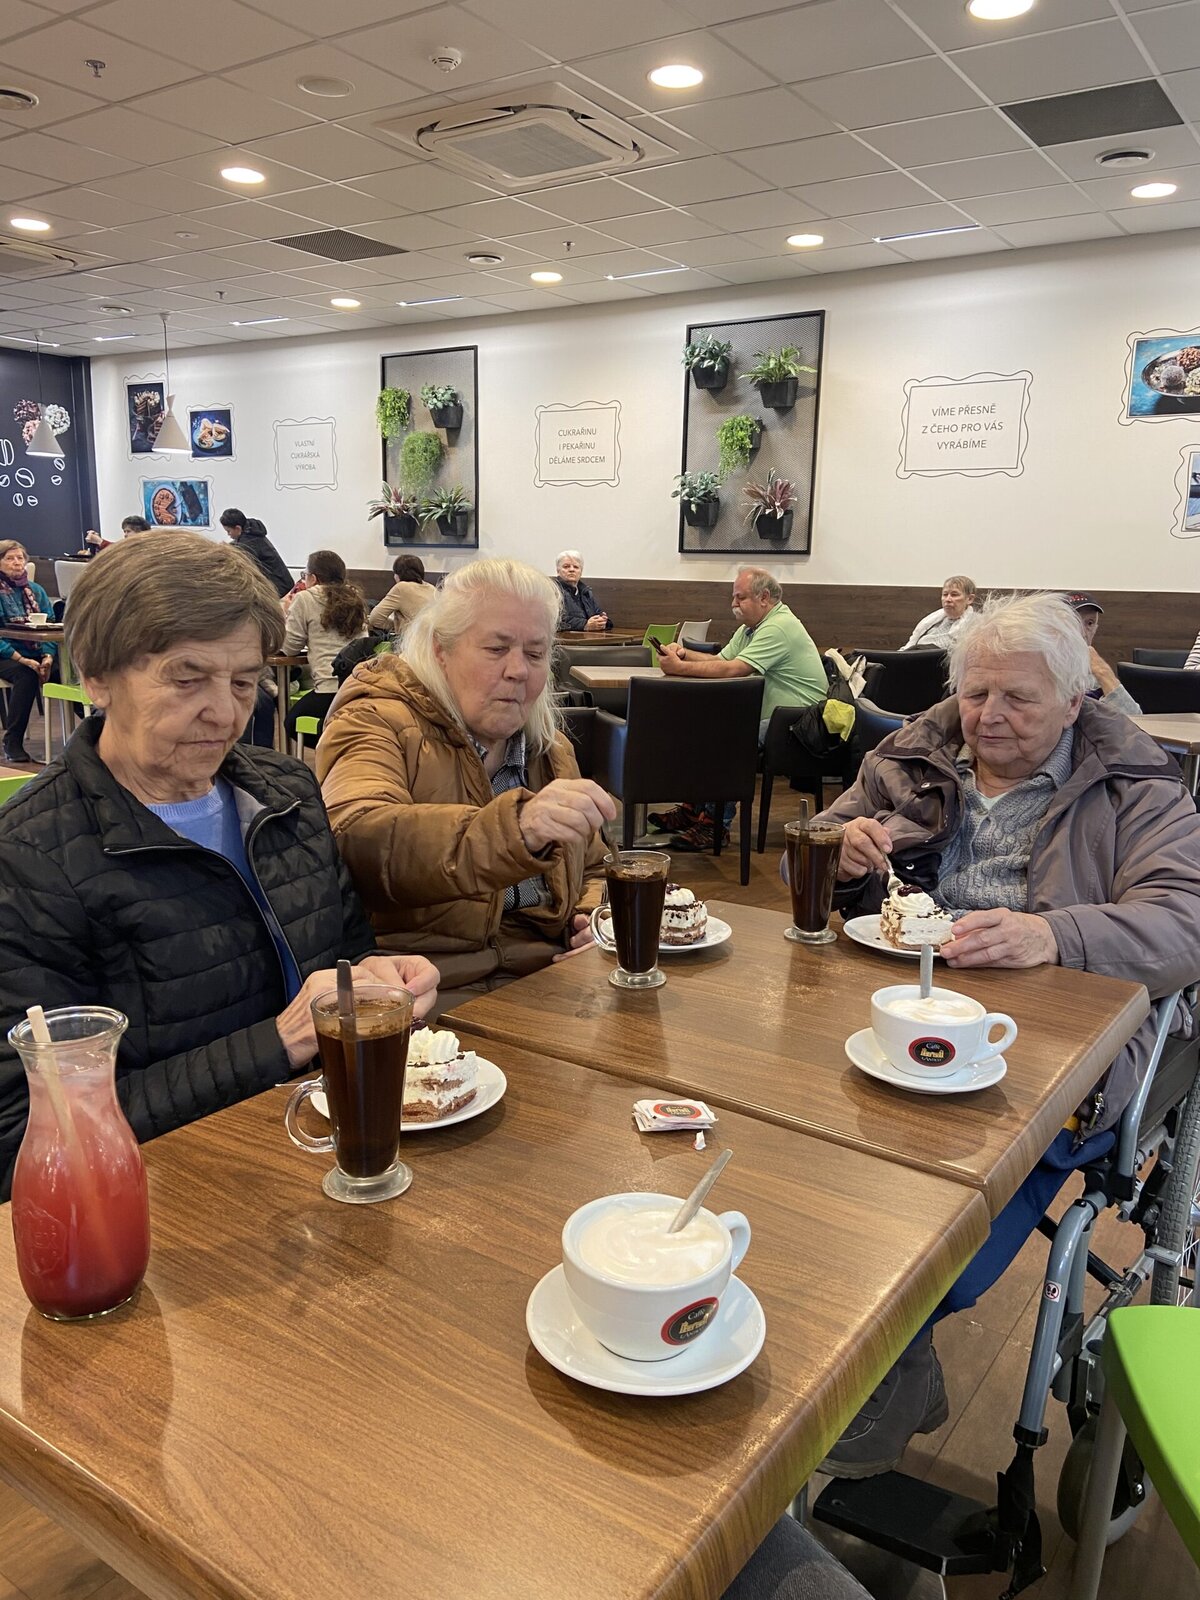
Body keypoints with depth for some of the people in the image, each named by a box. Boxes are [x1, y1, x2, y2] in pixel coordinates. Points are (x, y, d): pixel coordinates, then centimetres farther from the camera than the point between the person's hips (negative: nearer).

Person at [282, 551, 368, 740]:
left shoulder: (306, 599, 0)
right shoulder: (354, 597, 16)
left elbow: (289, 648, 6)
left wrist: (285, 612, 21)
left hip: (331, 689, -6)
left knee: (293, 723, 20)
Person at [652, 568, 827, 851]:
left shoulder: (779, 628, -18)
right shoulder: (752, 626, 16)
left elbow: (733, 670, -27)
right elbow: (720, 660, 11)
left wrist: (679, 668, -23)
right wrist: (684, 654, -8)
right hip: (768, 717, 10)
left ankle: (716, 824, -17)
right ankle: (693, 809, 4)